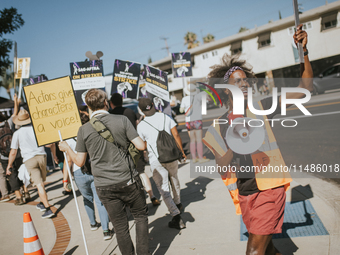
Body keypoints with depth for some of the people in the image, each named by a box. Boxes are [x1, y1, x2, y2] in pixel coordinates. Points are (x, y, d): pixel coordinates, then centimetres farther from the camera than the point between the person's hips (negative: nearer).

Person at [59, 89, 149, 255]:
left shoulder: (84, 130, -2)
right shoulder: (122, 120, -6)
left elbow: (80, 161, 3)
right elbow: (141, 146, -9)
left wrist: (66, 148, 20)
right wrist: (142, 141, 14)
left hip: (105, 187, 1)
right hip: (128, 181, -1)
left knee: (120, 225, 13)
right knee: (140, 215, 18)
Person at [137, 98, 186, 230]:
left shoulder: (141, 126, -6)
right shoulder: (165, 117, 0)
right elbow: (176, 135, -1)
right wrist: (181, 151, 9)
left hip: (155, 160, -3)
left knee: (163, 189, 1)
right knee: (174, 179, 27)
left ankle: (176, 217, -6)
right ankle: (178, 203, 46)